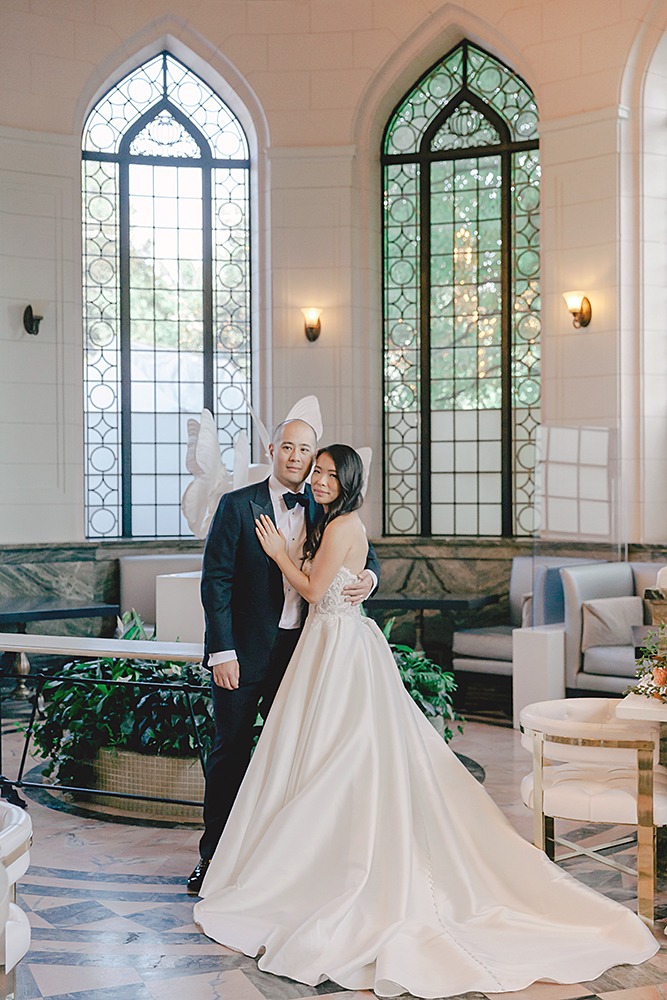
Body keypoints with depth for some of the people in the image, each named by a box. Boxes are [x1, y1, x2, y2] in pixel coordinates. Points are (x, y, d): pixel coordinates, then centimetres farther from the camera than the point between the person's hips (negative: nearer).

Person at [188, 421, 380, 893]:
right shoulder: (238, 505, -7)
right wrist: (222, 651, -14)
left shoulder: (322, 509, 5)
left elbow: (362, 552, 16)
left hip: (301, 649, 4)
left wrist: (368, 577, -9)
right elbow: (215, 581, -9)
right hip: (245, 650, -4)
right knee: (231, 751, 4)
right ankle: (213, 853, 15)